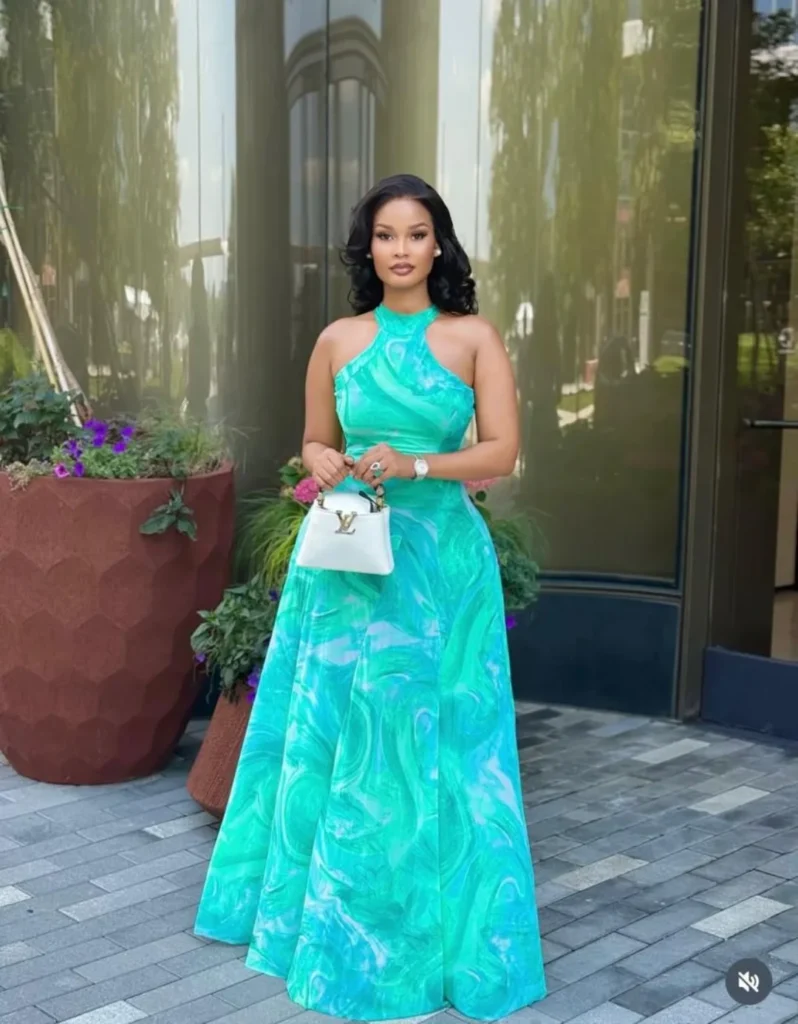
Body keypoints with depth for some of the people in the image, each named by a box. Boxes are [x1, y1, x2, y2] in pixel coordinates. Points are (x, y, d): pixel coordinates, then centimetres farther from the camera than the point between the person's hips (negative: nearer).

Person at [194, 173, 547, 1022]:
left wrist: (413, 464, -19)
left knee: (425, 740, 3)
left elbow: (502, 451, -5)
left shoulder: (474, 337, 0)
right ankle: (320, 904, 26)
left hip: (440, 560, -2)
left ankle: (428, 917, 21)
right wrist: (326, 466, -8)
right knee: (329, 734, 7)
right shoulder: (338, 340, 6)